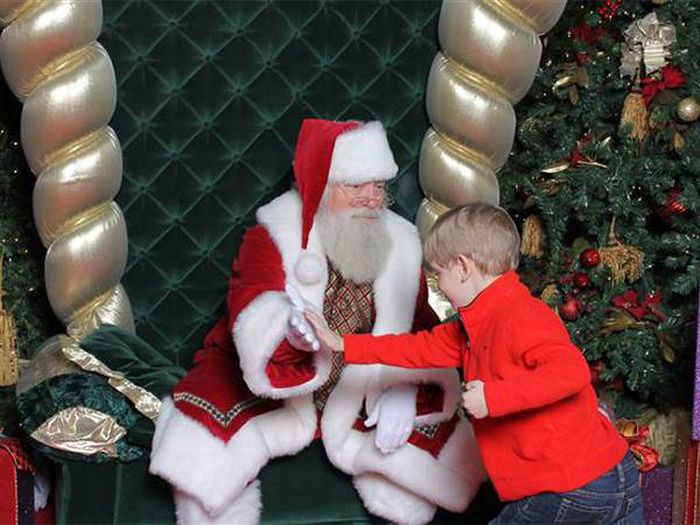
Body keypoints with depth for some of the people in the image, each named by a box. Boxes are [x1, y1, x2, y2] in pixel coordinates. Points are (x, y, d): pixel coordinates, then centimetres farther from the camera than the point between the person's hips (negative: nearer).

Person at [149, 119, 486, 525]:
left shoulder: (401, 245, -8)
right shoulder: (276, 236, -19)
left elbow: (419, 330, -2)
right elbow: (253, 331, -32)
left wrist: (403, 394, -21)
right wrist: (293, 335, -56)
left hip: (358, 401, 3)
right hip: (268, 396, -2)